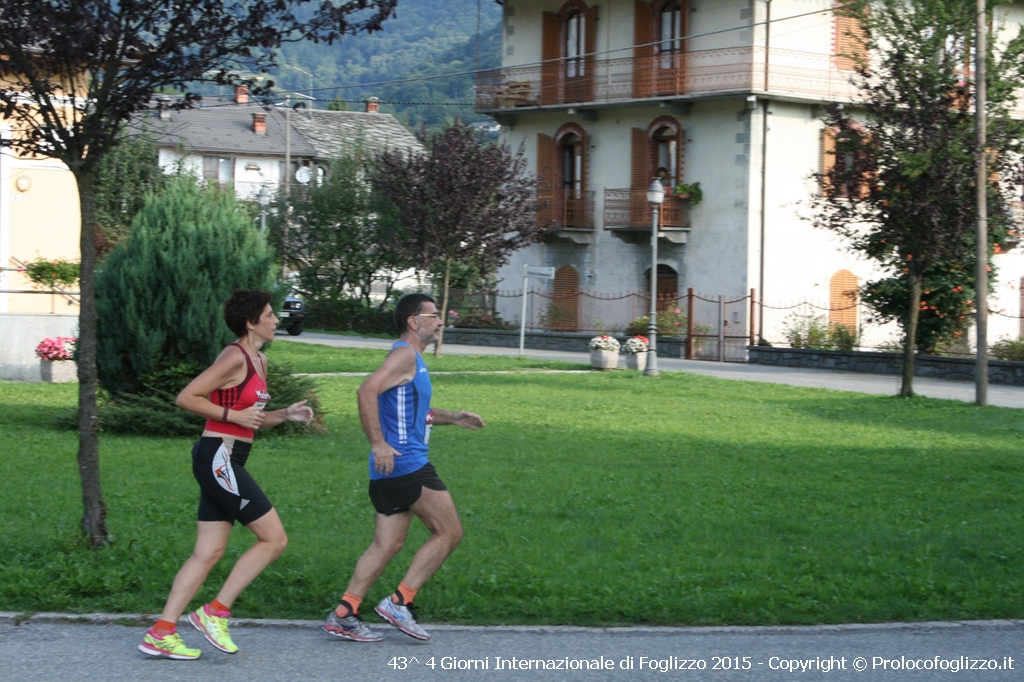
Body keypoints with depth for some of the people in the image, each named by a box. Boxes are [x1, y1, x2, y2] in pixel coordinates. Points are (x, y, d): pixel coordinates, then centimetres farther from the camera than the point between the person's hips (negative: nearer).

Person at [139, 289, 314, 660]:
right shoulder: (235, 357, -13)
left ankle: (161, 633, 6)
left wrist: (286, 414, 8)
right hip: (218, 458, -10)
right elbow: (187, 397, -16)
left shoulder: (259, 361, 16)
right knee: (274, 538, -5)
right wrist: (234, 415, -16)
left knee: (208, 553, 7)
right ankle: (215, 612, -1)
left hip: (227, 462, 10)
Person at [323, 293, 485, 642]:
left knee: (387, 544, 9)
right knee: (449, 533, -3)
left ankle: (342, 615, 7)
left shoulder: (412, 359, 22)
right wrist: (378, 444, -28)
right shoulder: (405, 355, -10)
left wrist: (452, 417, 25)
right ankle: (399, 601, -3)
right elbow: (367, 391, -25)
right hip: (406, 463, -10)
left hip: (391, 469, 10)